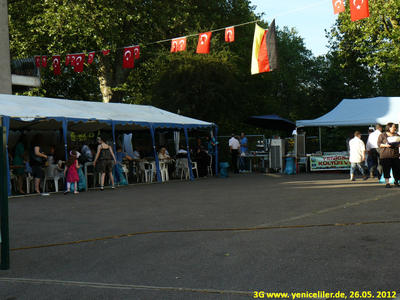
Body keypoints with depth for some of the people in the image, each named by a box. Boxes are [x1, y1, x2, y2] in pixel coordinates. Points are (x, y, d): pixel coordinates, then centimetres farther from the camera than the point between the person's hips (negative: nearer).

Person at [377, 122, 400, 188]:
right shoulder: (382, 135, 1)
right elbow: (378, 143, -3)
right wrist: (385, 145, -19)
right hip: (385, 155, -4)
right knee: (386, 169, -8)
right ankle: (387, 183, -5)